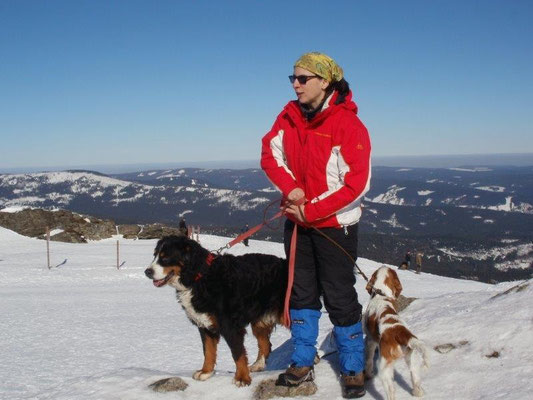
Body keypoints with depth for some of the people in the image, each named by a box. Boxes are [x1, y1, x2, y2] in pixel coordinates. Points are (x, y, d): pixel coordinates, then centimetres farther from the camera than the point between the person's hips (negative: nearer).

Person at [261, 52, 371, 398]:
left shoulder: (349, 125, -19)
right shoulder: (290, 116, -1)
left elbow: (355, 185, -21)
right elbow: (270, 152, 3)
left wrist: (311, 211, -20)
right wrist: (290, 188, -15)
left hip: (335, 224, -6)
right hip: (297, 220, 6)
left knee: (340, 298, 2)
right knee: (302, 292, 15)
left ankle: (353, 369, 19)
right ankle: (303, 364, 29)